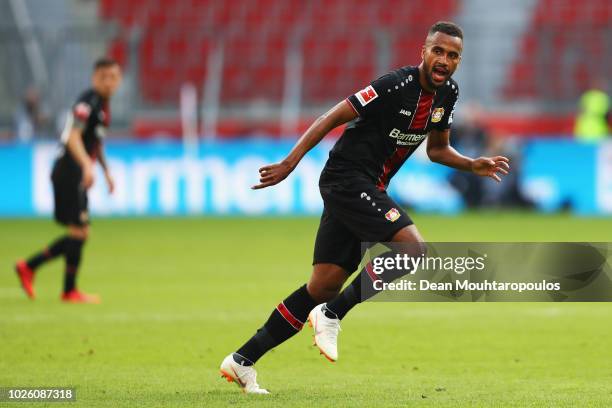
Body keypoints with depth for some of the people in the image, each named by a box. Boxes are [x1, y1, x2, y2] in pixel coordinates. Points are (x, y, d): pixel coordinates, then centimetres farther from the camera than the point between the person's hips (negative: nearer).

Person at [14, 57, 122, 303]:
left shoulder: (103, 105, 16)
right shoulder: (88, 102, -15)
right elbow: (73, 137, -27)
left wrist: (106, 171, 31)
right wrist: (87, 165, -39)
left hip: (77, 175, 10)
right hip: (70, 171, -10)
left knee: (78, 233, 11)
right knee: (79, 231, -8)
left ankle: (28, 267, 16)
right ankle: (70, 291, 0)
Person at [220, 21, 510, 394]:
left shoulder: (447, 94, 8)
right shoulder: (397, 85, -18)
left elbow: (437, 149, 22)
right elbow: (335, 117, -15)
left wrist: (473, 166, 5)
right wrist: (290, 162, -18)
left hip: (369, 189, 9)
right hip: (347, 177, -9)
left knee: (324, 286, 5)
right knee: (415, 250, -22)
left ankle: (243, 360, 11)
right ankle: (332, 315, -12)